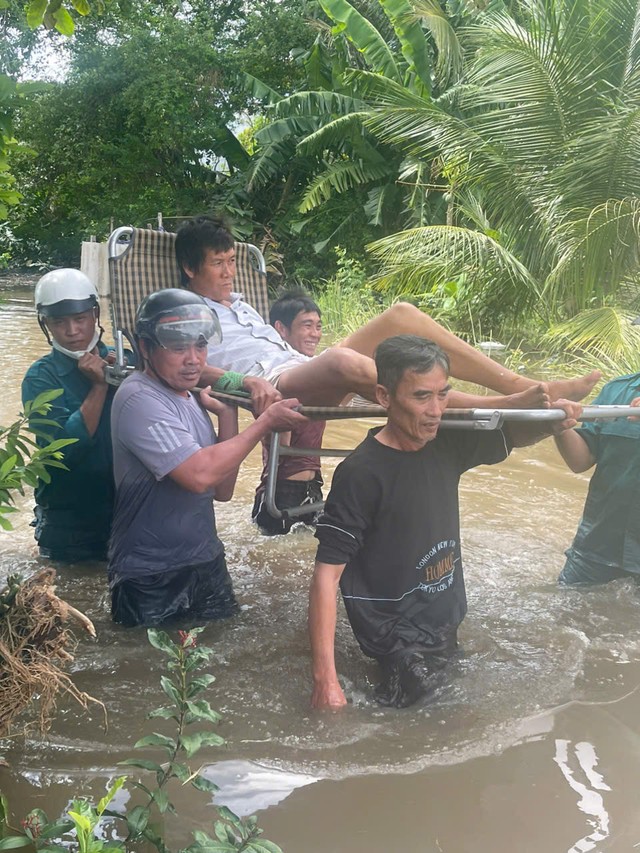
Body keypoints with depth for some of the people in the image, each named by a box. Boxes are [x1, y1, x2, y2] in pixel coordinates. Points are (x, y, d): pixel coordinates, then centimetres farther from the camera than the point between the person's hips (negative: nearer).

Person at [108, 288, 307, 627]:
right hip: (152, 582, -8)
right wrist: (266, 422, -20)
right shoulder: (139, 399, -18)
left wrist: (227, 414, -5)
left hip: (207, 563, 8)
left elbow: (222, 489, 3)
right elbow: (199, 475, -29)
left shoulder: (189, 398, 9)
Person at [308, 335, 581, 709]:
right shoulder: (361, 472, -22)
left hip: (449, 627, 7)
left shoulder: (447, 445, -3)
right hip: (400, 647, -7)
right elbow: (328, 573, -23)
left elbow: (511, 436, 15)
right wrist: (326, 679, -28)